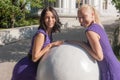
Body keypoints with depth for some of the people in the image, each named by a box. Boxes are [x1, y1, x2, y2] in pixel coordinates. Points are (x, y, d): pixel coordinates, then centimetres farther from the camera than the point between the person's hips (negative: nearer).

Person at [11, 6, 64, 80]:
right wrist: (51, 45, -24)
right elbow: (34, 57, -25)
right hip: (25, 71, -8)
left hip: (31, 69, 8)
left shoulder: (49, 32, 1)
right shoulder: (41, 34, -25)